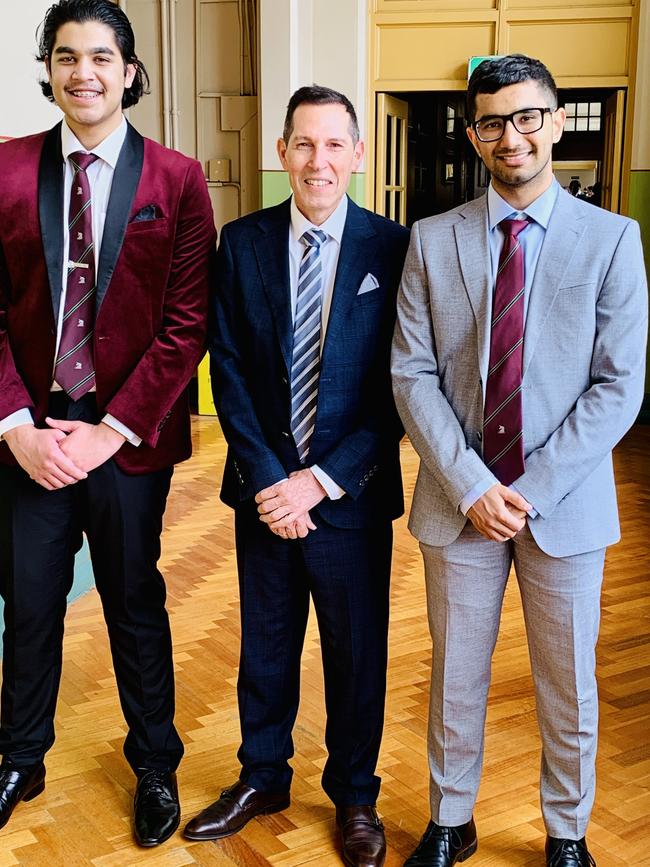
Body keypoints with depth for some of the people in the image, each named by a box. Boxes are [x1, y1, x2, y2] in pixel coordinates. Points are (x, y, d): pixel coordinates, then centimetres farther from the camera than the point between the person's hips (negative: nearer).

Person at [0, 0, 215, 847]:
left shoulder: (177, 180, -4)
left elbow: (187, 322, -8)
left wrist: (113, 428, -13)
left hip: (128, 434, -1)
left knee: (136, 605, 13)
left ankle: (155, 767, 35)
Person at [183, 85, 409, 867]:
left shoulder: (393, 249, -7)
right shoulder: (242, 243, 0)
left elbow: (396, 387, -9)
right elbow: (228, 372, -2)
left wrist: (321, 480, -14)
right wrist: (267, 479, -11)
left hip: (352, 494, -2)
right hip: (264, 489, 2)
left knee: (357, 651, 13)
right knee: (264, 643, 17)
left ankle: (354, 795, 36)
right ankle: (262, 779, 40)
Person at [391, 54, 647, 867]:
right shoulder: (432, 240, 1)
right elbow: (412, 375, -3)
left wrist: (531, 489, -14)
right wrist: (471, 485, -13)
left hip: (566, 503, -1)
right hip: (459, 502, 1)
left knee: (569, 688, 14)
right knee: (455, 678, 15)